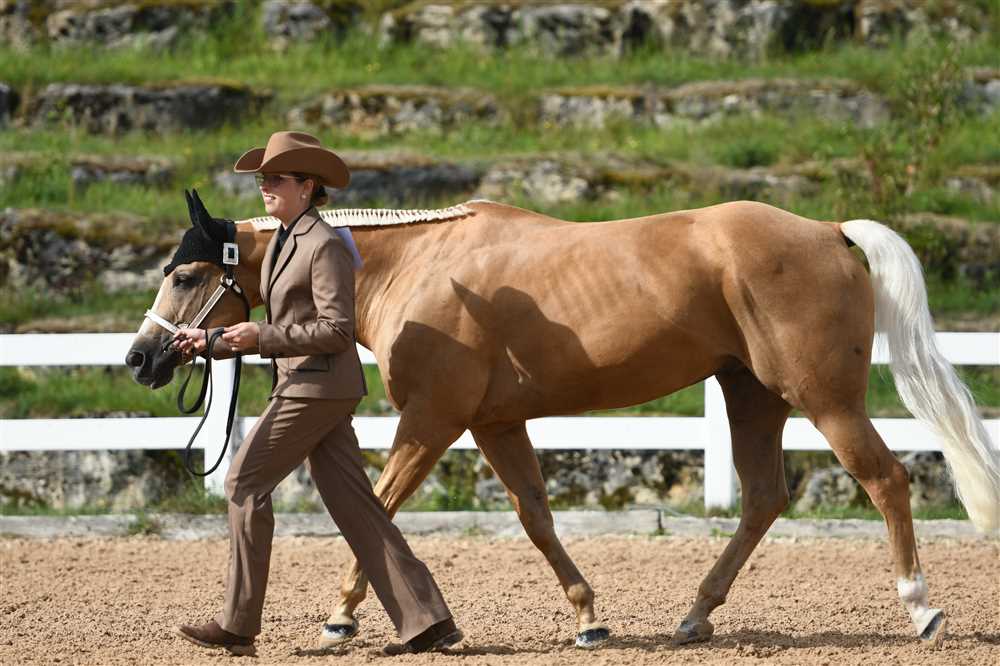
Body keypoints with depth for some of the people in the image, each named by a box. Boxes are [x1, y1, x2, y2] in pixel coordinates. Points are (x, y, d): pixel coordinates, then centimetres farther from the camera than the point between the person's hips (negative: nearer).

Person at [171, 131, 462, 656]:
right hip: (302, 383, 10)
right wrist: (211, 342, 15)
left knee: (245, 481, -6)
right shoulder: (282, 243, 16)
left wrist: (262, 337, -21)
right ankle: (426, 621, 3)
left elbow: (337, 330, -18)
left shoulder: (325, 246, -13)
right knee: (349, 500, 5)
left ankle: (238, 626, -1)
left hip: (318, 385, -10)